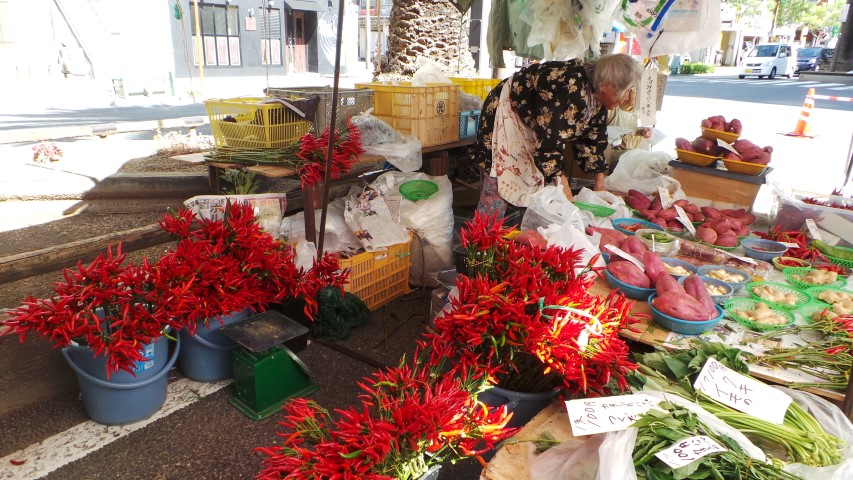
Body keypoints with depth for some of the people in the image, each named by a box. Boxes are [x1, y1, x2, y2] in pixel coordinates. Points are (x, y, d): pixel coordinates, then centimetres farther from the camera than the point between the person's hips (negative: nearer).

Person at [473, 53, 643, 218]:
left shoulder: (596, 94, -6)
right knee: (499, 187, -15)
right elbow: (549, 140, -35)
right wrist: (562, 185, -27)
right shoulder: (573, 90, -34)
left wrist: (599, 181, 3)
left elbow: (592, 138, 4)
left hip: (533, 125, 9)